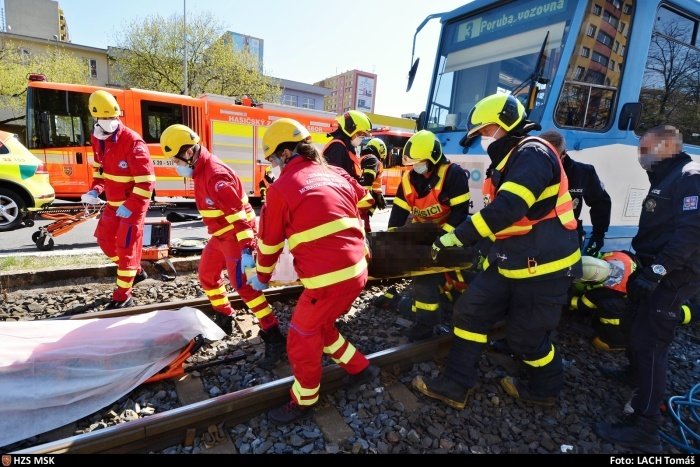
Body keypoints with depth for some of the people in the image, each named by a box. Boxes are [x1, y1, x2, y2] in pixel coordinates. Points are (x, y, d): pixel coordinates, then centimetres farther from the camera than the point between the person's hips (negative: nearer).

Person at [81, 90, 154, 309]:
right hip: (114, 202, 9)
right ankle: (136, 271, 36)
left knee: (126, 248, -4)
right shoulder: (97, 139, 3)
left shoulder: (132, 143, -23)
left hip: (134, 204, -9)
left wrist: (130, 207, -25)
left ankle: (123, 297, 8)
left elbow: (146, 181, -25)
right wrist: (95, 190, 0)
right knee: (104, 239, 16)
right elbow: (100, 167, 17)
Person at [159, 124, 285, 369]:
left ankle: (274, 338, -10)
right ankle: (224, 318, 39)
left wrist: (246, 248, -31)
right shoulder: (201, 170, 10)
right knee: (207, 275, 20)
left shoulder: (215, 174, -23)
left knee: (243, 285, -15)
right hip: (220, 236, 11)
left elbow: (237, 213, -28)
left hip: (236, 236, -10)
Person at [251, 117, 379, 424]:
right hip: (357, 271, 8)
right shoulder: (337, 175, 11)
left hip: (328, 279, -8)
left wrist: (262, 278, 21)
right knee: (319, 326, 27)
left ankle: (303, 402, 31)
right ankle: (361, 368, 40)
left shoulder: (281, 188, -5)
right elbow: (360, 210, 19)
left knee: (301, 338, 13)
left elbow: (270, 241, 5)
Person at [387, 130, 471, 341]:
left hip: (450, 232, -4)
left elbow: (461, 209, -24)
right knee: (425, 276, -1)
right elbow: (399, 210, -4)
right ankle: (425, 324, 11)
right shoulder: (409, 179, -4)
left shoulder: (453, 174, -21)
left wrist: (444, 234, -31)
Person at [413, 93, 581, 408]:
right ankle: (455, 385, 14)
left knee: (526, 337, 6)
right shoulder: (509, 161, 16)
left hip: (543, 265, -9)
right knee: (470, 311, 4)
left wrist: (455, 237, -26)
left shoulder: (533, 153, -17)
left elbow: (507, 209, -30)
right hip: (510, 261, 9)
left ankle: (545, 389, 36)